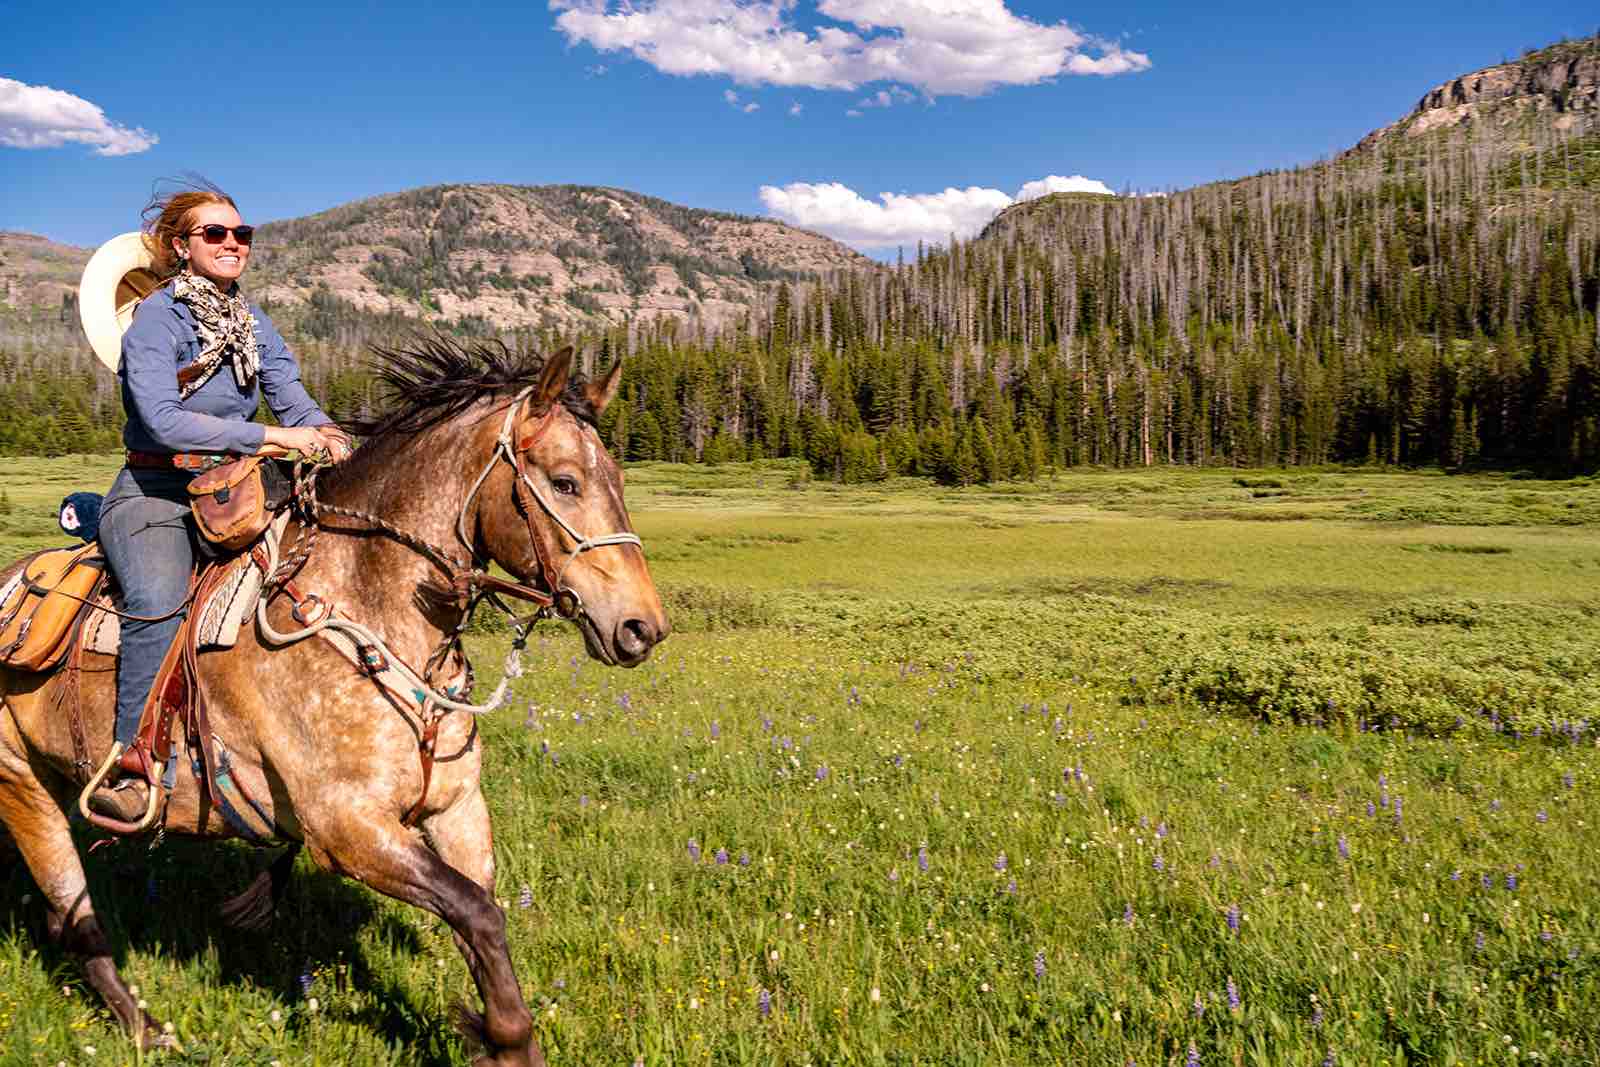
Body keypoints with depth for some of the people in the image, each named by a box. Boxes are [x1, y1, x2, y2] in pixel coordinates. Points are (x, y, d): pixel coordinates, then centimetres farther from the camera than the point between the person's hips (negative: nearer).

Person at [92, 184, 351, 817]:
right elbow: (163, 420, -22)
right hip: (153, 496, -6)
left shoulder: (254, 325, 12)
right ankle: (130, 765, -26)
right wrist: (274, 436, -28)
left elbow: (292, 396, 1)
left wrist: (329, 436, -22)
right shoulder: (156, 318, -9)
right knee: (160, 600, -33)